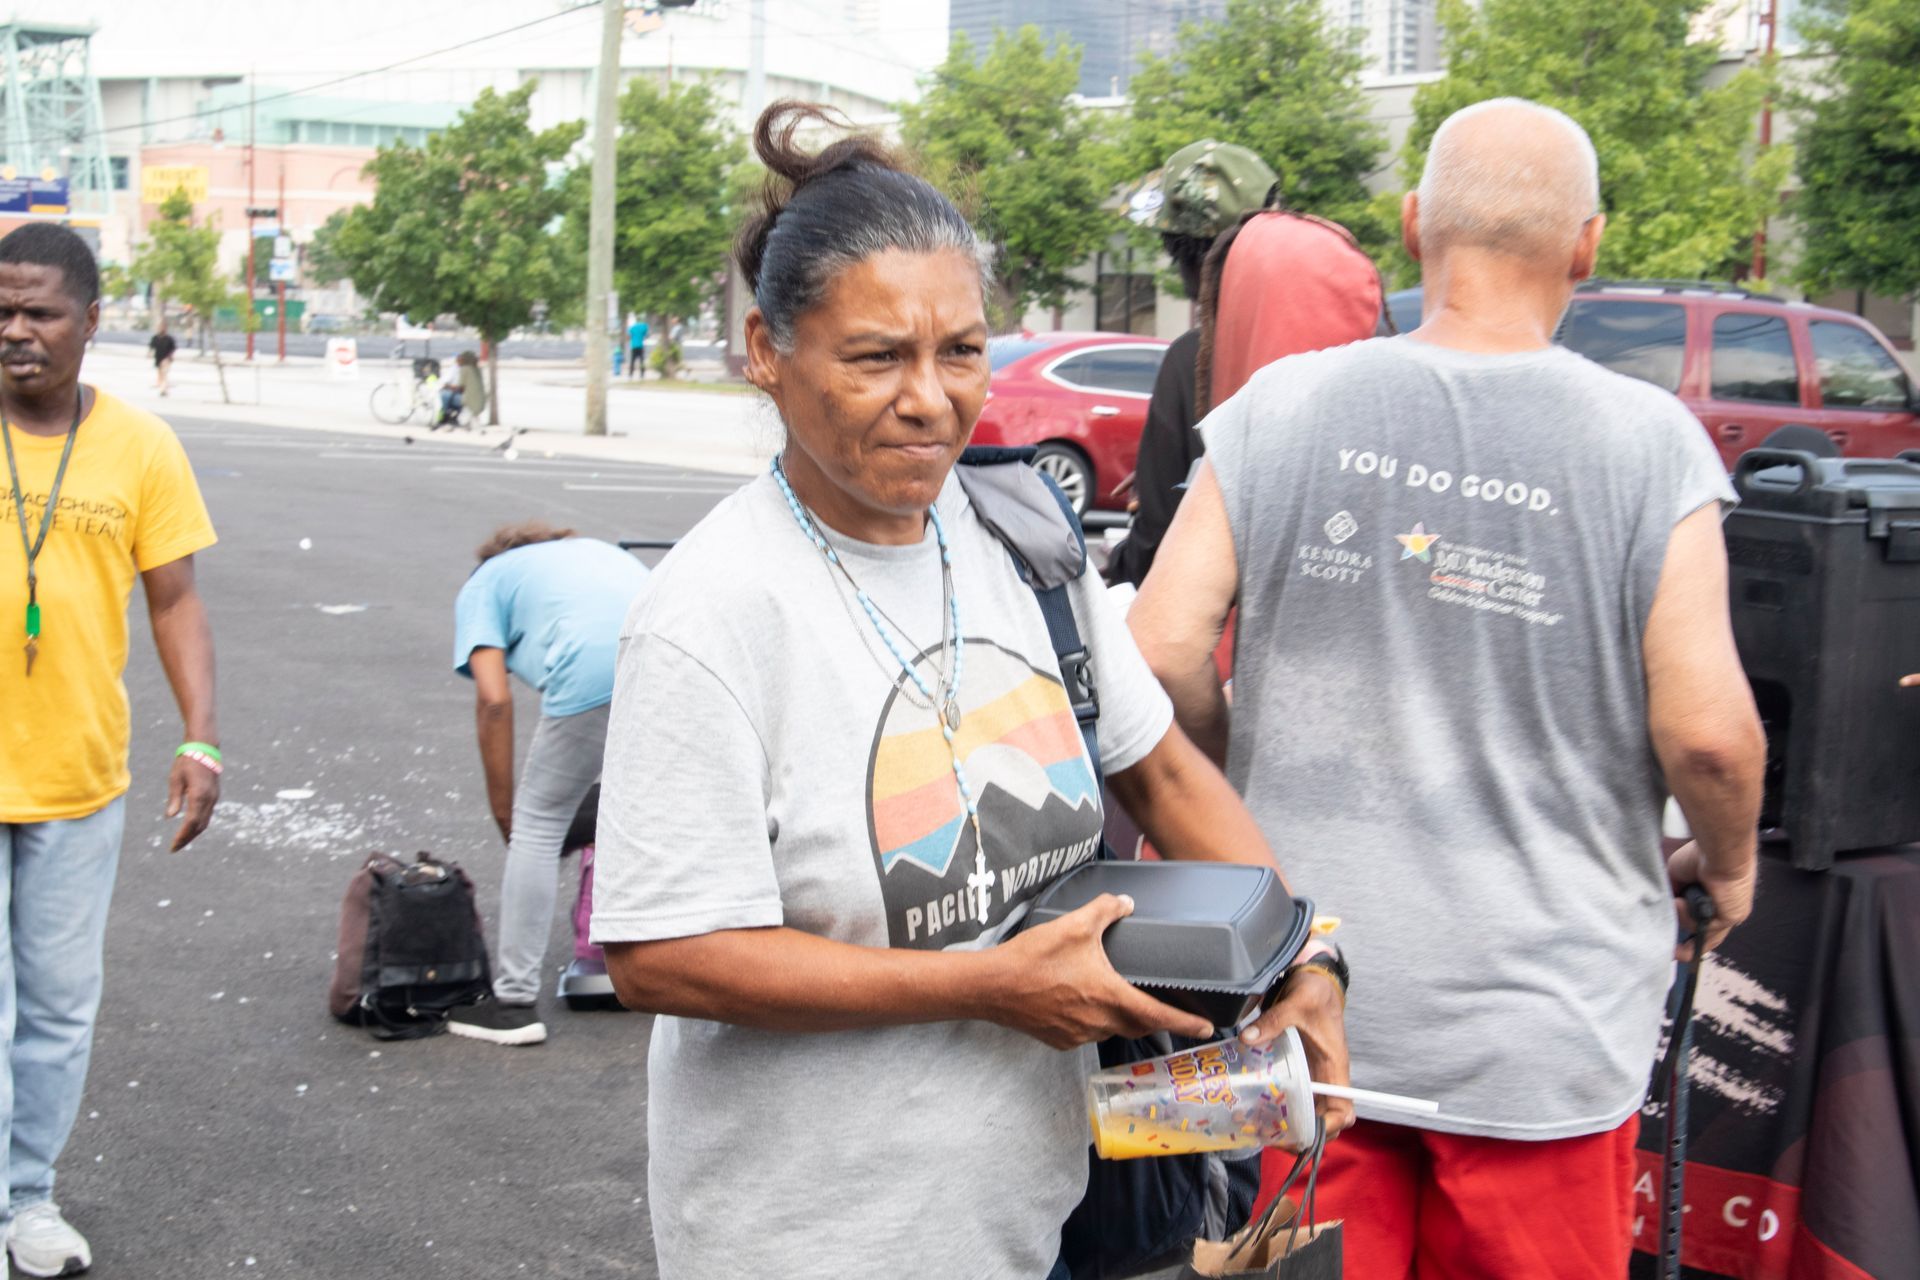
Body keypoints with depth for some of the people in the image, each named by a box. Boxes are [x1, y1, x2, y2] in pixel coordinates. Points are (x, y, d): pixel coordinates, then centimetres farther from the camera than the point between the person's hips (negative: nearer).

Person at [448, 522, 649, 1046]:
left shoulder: (482, 585, 24)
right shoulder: (599, 549, 40)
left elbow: (494, 701, 9)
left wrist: (503, 808, 17)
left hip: (594, 680, -5)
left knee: (537, 826, 11)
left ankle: (514, 1003, 14)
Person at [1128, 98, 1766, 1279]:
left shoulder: (1281, 407, -3)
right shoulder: (1649, 442, -10)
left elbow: (1163, 652, -6)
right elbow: (1705, 732, -13)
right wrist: (1730, 867, 8)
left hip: (1305, 995, 2)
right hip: (1540, 1024, -1)